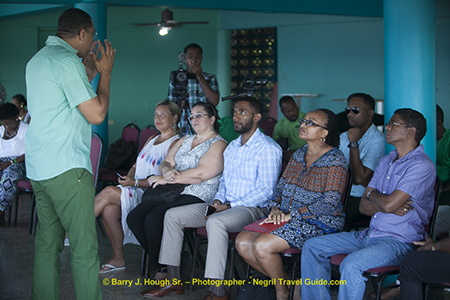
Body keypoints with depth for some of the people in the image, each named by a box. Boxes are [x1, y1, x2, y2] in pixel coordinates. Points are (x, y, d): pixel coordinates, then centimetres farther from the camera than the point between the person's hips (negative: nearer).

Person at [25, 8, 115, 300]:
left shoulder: (38, 59, 19)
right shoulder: (68, 61, -12)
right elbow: (96, 114, -14)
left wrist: (89, 72, 24)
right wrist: (105, 73, -3)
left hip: (39, 167, 10)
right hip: (66, 167, -10)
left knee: (47, 243, 12)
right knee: (85, 247, -7)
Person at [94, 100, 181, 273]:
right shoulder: (151, 140, 23)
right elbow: (136, 166, 23)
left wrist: (135, 182, -17)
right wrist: (127, 178, -1)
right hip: (136, 191, 7)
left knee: (109, 192, -23)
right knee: (108, 209, -22)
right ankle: (118, 259, -9)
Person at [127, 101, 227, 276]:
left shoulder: (218, 144, -2)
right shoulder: (184, 140, 24)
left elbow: (201, 173, -15)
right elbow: (166, 162, 18)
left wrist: (165, 179, -11)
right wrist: (167, 171, -9)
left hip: (197, 196, -8)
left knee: (153, 219, -29)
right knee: (134, 218, -13)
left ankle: (157, 269, -13)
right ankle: (158, 259, -2)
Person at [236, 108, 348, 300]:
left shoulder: (335, 162, -12)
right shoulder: (298, 155, 13)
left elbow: (330, 204, -18)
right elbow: (281, 186, 16)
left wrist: (291, 216, -20)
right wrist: (276, 208, -5)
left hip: (318, 223, -8)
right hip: (286, 217, 8)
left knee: (262, 246, -25)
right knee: (242, 242, -9)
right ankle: (288, 282, 4)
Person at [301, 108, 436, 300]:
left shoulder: (422, 166, -13)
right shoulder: (386, 161, 14)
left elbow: (389, 204, -23)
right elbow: (363, 206, 10)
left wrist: (372, 194, 0)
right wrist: (392, 208, -10)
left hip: (400, 241, -9)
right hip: (370, 234, 9)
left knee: (352, 265, -35)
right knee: (312, 247, 2)